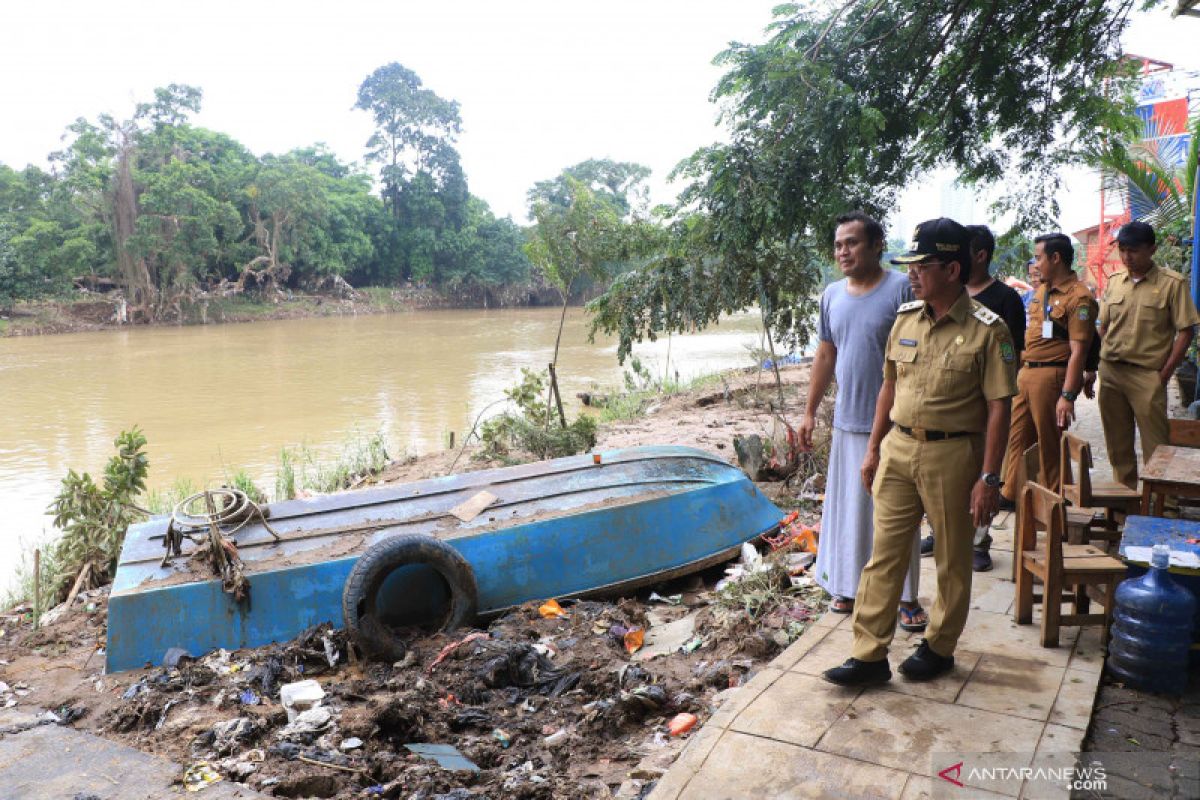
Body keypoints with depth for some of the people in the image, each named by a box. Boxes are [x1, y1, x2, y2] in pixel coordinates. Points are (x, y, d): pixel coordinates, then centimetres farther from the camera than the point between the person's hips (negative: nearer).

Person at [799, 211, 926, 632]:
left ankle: (906, 597, 17)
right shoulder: (832, 295, 8)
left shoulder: (902, 289, -10)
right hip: (848, 422, 5)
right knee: (849, 507, 13)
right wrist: (810, 411, 14)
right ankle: (852, 586, 28)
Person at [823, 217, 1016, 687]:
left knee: (952, 561, 12)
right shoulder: (905, 319, 5)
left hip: (952, 454, -5)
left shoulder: (986, 330, -11)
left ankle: (940, 648, 31)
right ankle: (869, 655, 14)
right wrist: (874, 448, 12)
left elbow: (998, 408, -11)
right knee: (884, 554, 6)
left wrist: (988, 477, -14)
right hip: (898, 448, 5)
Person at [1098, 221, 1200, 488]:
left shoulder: (1172, 283, -5)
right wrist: (1099, 364, 7)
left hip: (1147, 375, -5)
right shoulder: (1114, 281, 9)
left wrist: (1165, 373, -10)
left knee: (1155, 446, -2)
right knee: (1117, 443, 12)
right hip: (1110, 372, 5)